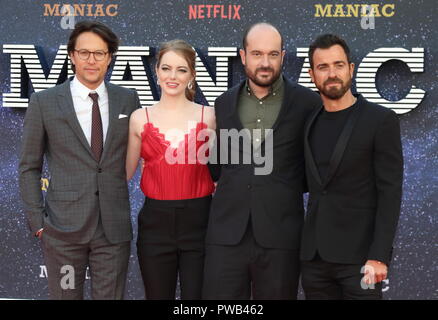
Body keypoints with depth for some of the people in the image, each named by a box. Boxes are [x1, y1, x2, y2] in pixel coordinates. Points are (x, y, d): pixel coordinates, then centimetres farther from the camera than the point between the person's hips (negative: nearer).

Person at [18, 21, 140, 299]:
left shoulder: (128, 100, 5)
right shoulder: (44, 102, 0)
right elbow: (29, 167, 4)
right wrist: (38, 222, -1)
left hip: (114, 226, 2)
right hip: (64, 227, -1)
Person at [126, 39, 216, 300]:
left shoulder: (208, 116, 1)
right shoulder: (140, 119, 3)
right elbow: (125, 172, 9)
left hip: (198, 221, -1)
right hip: (155, 223, 1)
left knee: (196, 295, 4)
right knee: (158, 295, 13)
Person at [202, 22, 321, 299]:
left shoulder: (308, 103, -1)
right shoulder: (224, 103, 10)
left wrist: (283, 190, 4)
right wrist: (236, 186, 8)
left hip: (280, 235, -2)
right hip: (226, 233, 2)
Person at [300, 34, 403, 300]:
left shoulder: (381, 120, -4)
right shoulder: (310, 124, 12)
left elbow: (390, 193, -9)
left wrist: (379, 256, -16)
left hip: (358, 257, -5)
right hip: (314, 258, 5)